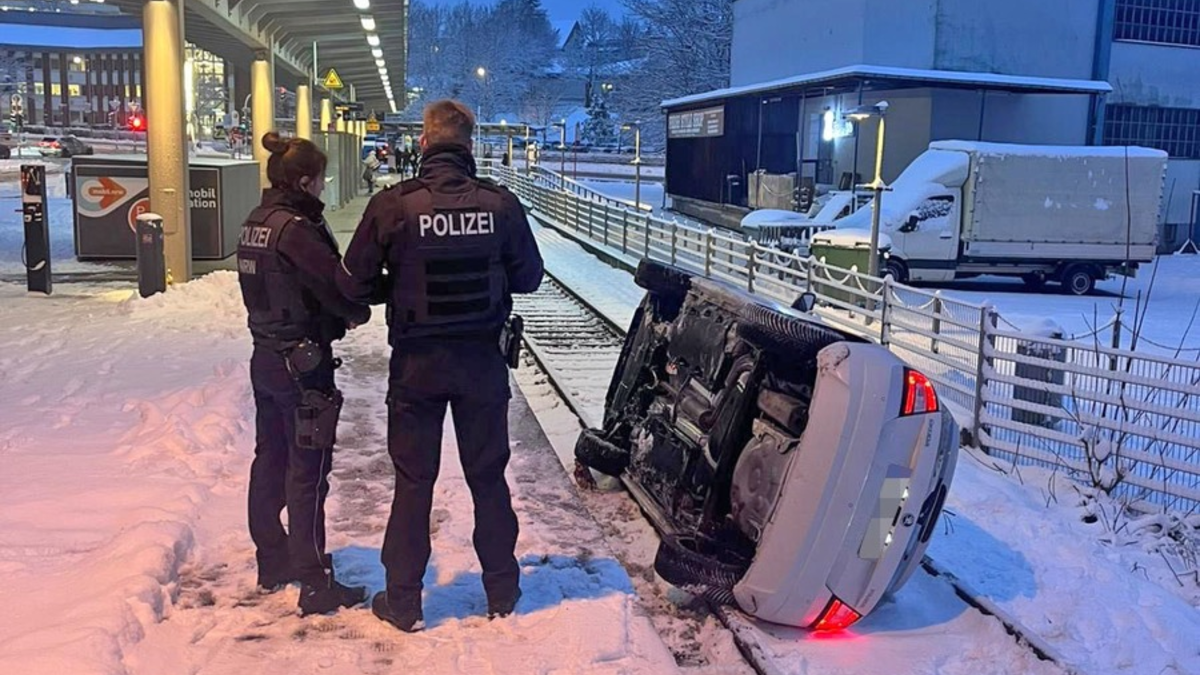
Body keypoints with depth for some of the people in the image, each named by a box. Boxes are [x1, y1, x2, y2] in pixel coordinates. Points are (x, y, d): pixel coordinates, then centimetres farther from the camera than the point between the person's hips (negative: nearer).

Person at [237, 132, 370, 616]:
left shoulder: (257, 222, 8)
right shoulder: (297, 228, -19)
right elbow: (336, 284, -21)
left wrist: (339, 314, 1)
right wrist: (359, 312, 1)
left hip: (265, 355, 9)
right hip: (302, 363, -9)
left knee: (270, 460, 17)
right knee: (308, 473, -2)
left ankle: (273, 562, 31)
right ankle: (315, 584, 6)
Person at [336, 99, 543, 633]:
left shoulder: (392, 205, -13)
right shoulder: (500, 204, -9)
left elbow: (352, 285, -7)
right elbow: (528, 277, 1)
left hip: (416, 362, -1)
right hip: (482, 360, 2)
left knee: (413, 480, 11)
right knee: (488, 475, 15)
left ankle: (403, 601, 20)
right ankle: (502, 590, 28)